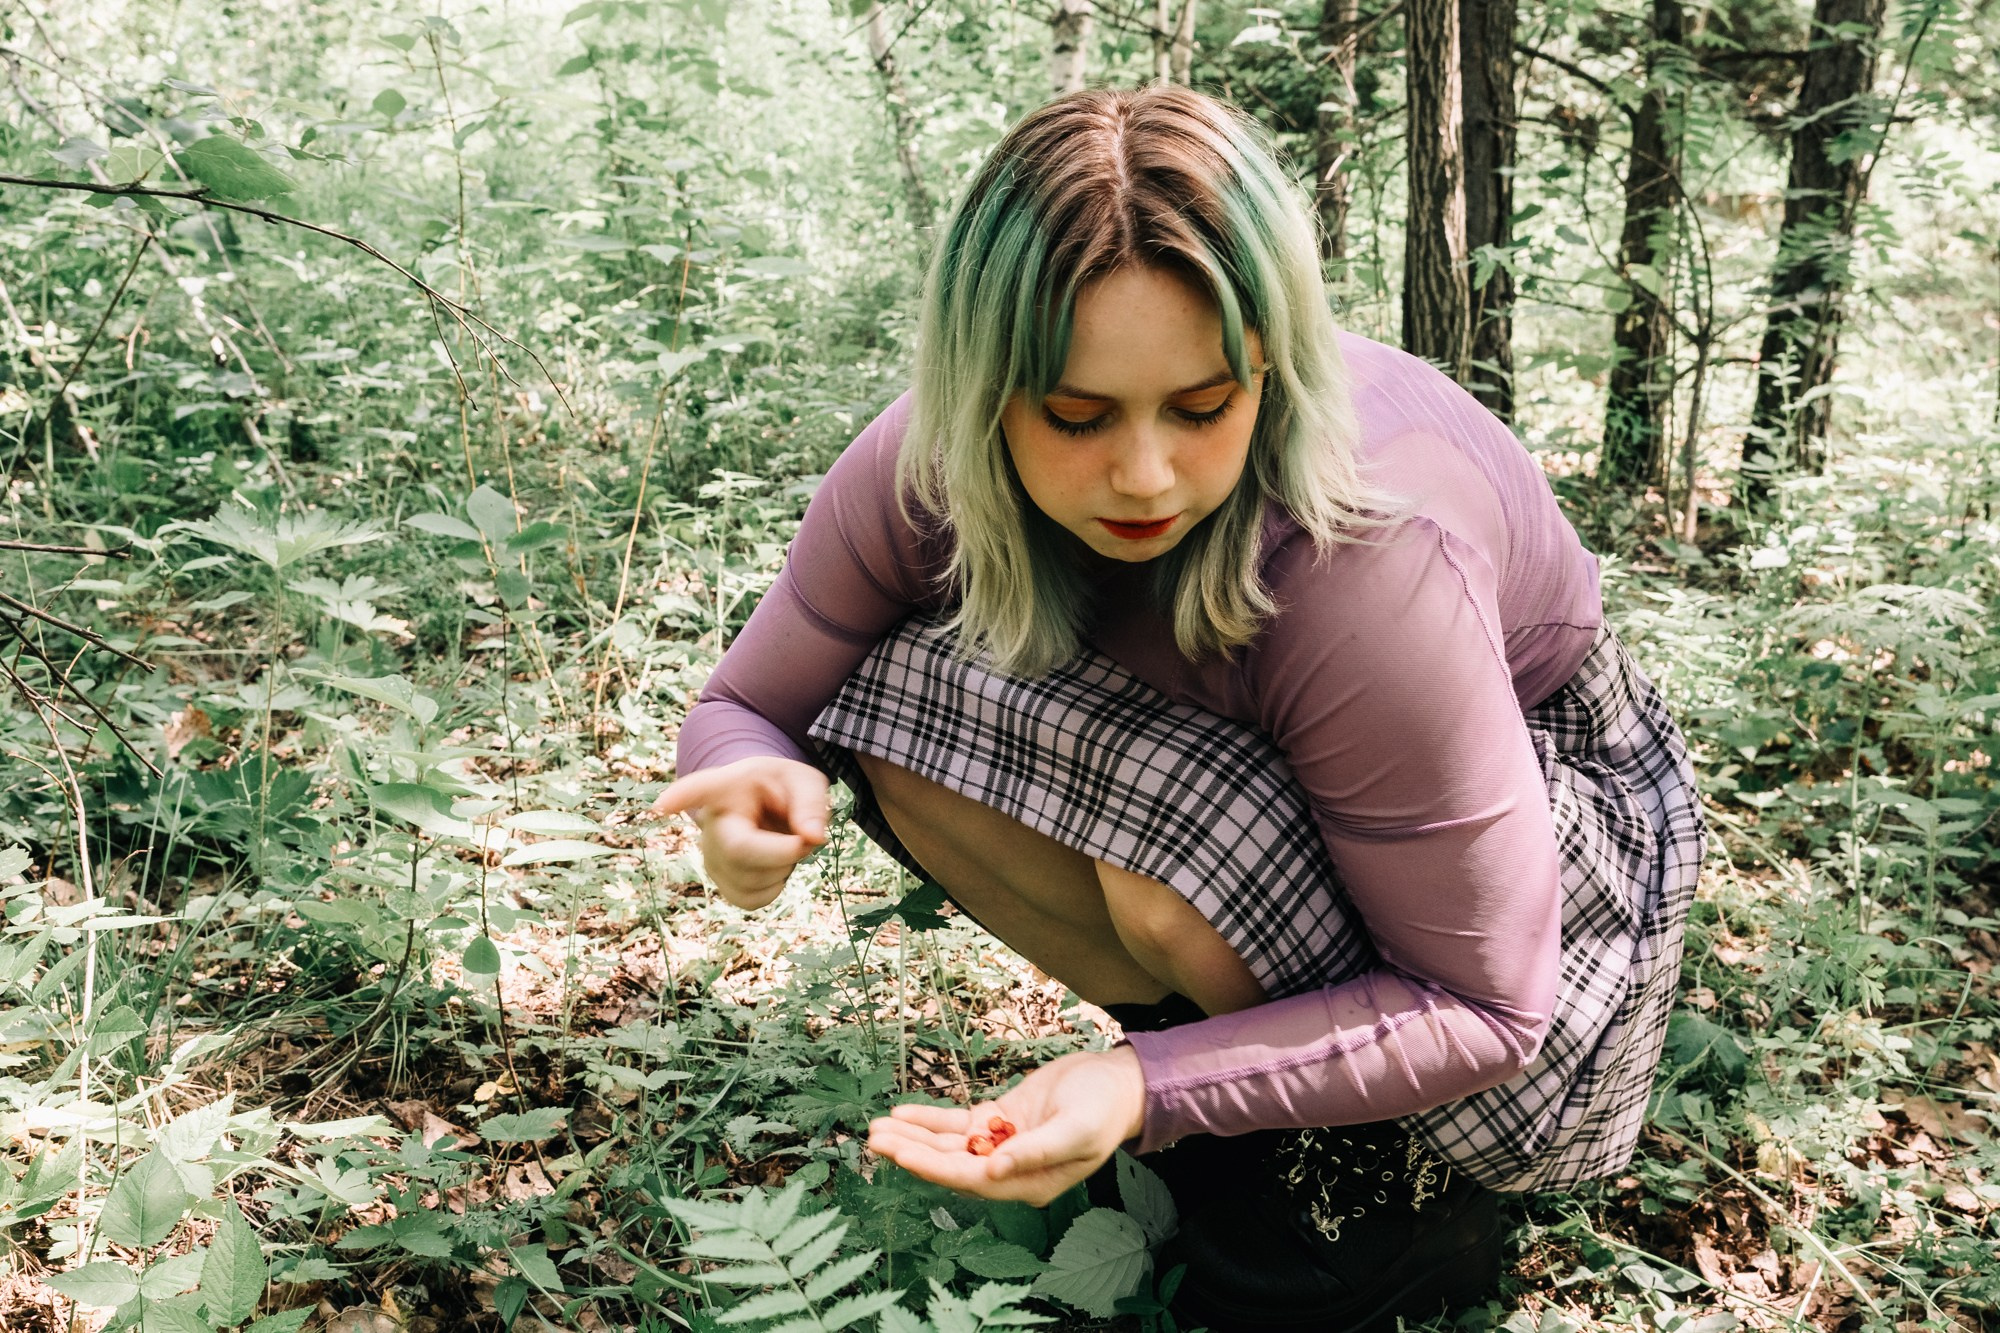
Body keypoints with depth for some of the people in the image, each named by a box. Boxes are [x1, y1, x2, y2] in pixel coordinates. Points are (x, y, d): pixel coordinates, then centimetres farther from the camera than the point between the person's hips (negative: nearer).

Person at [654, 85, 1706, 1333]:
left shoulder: (1367, 561, -38)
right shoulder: (929, 472, -23)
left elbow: (1483, 1012, -28)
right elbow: (749, 705, -8)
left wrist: (1149, 1088, -40)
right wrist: (752, 785, -34)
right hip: (1245, 764, 5)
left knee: (1184, 827, -37)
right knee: (905, 706, -20)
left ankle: (1398, 1191, -7)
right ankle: (1222, 1055, -4)